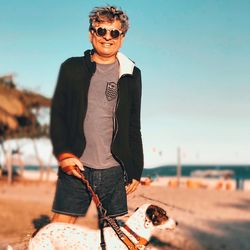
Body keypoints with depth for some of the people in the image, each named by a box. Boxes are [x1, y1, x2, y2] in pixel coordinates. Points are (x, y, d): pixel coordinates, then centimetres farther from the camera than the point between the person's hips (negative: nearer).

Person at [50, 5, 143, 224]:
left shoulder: (131, 75, 10)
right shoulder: (72, 68, 7)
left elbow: (134, 127, 13)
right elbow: (57, 115, 5)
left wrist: (136, 170, 11)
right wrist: (64, 154, -9)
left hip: (114, 170, 1)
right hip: (75, 166, -1)